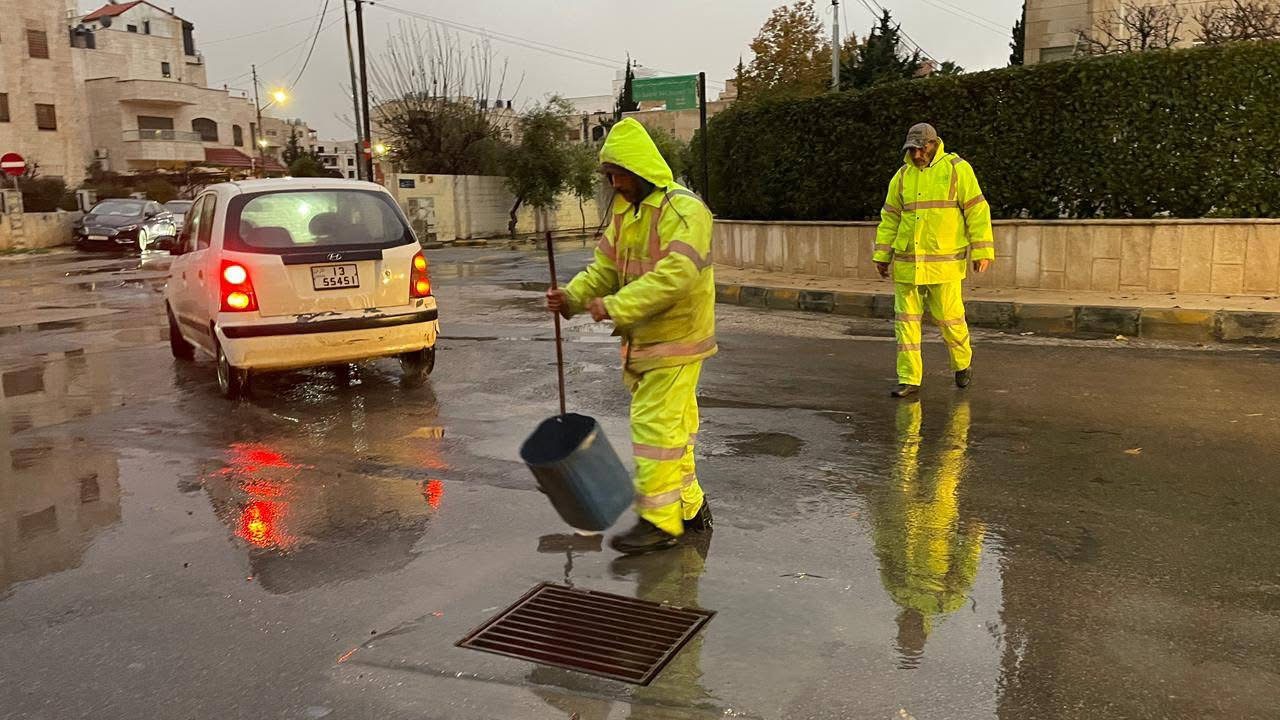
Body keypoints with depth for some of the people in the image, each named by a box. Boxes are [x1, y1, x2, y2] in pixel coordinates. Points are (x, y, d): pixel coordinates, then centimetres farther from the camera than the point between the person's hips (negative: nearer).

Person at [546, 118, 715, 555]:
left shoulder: (683, 209, -17)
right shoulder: (624, 211, 13)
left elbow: (675, 275, -28)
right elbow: (605, 267, 12)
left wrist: (616, 306, -28)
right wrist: (572, 297, -7)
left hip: (675, 341, -9)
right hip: (644, 340, 9)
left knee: (655, 428, -8)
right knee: (674, 427, 17)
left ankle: (659, 521, 2)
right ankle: (689, 507, 29)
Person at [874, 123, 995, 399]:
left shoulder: (957, 169, -2)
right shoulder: (902, 176, 11)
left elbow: (977, 211, -3)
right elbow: (889, 218, 14)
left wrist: (982, 250, -8)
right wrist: (882, 256, 11)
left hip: (944, 262, -4)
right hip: (907, 262, 4)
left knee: (949, 317, 2)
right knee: (906, 319, 2)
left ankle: (963, 360, 31)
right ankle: (909, 380, 8)